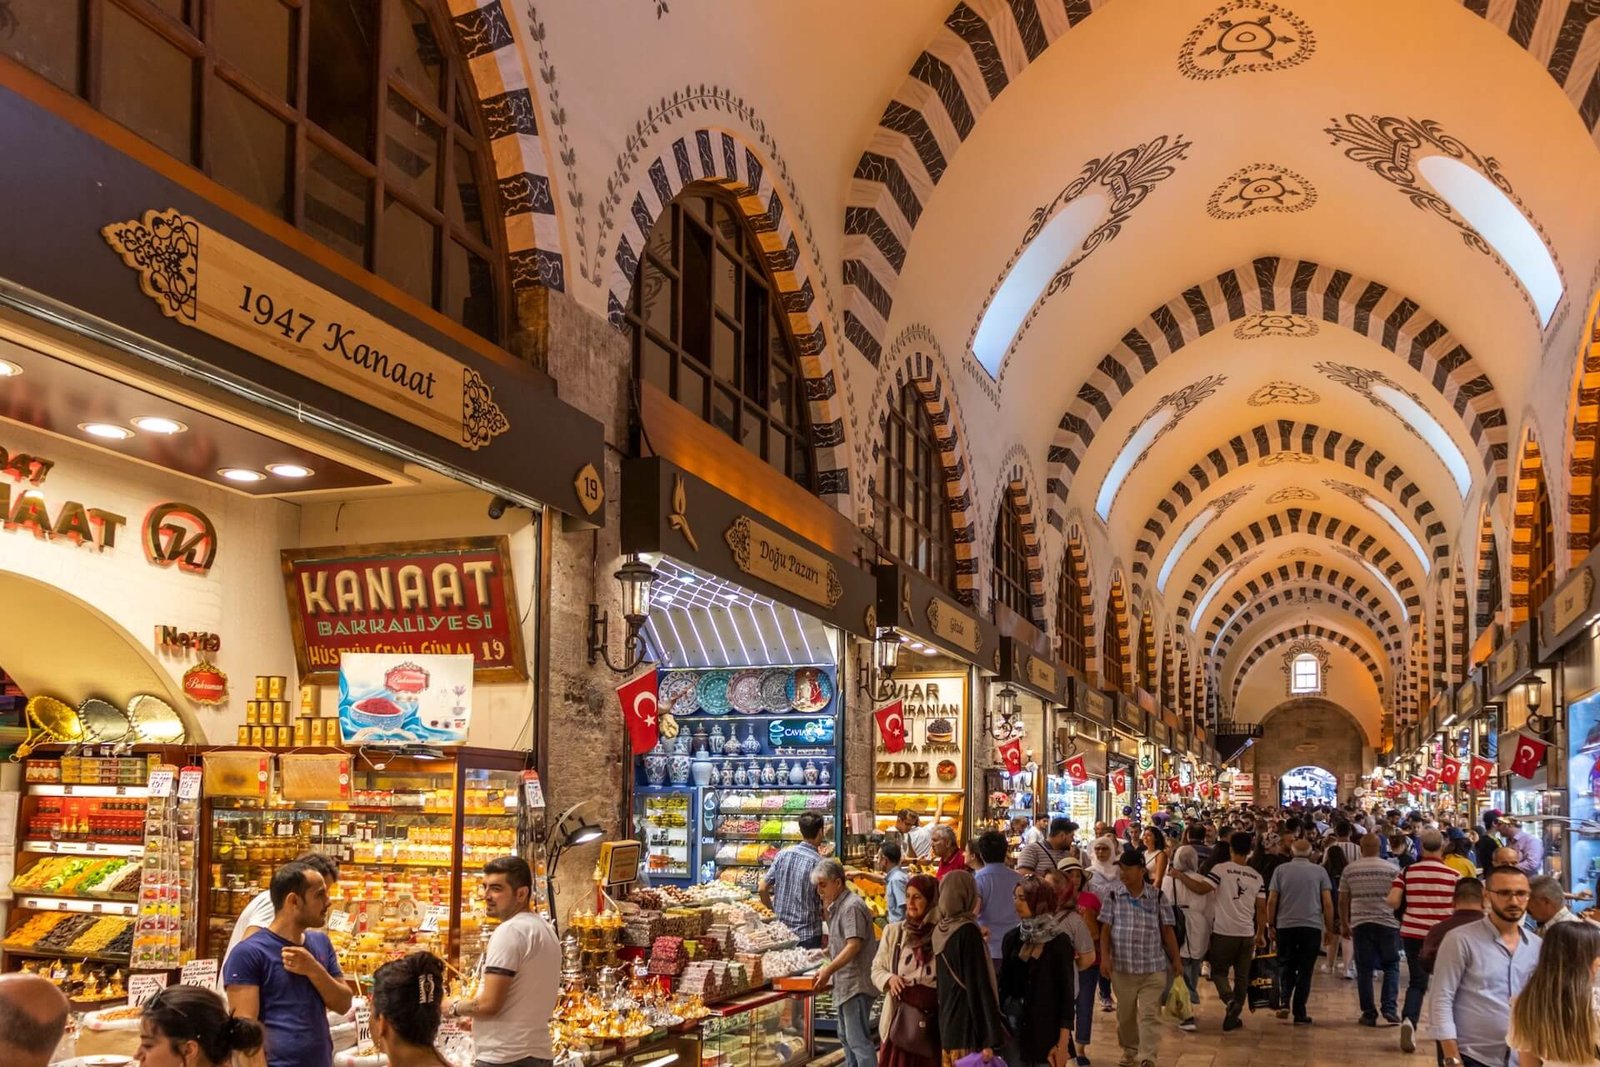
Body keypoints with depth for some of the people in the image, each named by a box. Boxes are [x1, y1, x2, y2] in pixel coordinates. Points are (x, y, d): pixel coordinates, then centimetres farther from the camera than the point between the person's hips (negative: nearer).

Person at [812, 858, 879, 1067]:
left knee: (858, 1039, -11)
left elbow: (854, 945, -23)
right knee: (846, 1038, 17)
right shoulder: (837, 907, 15)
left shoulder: (852, 906, -15)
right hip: (845, 985, 11)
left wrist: (828, 970, -25)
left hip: (856, 984, -11)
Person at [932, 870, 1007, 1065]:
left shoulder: (939, 930, 8)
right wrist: (988, 1039, -16)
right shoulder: (968, 931, -14)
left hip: (947, 1023, 8)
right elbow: (979, 985, -16)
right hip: (968, 1027, -8)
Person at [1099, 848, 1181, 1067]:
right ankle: (1129, 1049, 33)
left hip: (1153, 967, -1)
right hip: (1121, 966, 2)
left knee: (1150, 1014, -4)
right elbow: (1105, 929, 0)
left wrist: (1176, 960, 5)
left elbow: (1167, 930, 3)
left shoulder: (1157, 896, -2)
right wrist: (1105, 957, -11)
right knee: (1125, 1013, 14)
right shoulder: (1114, 896, -1)